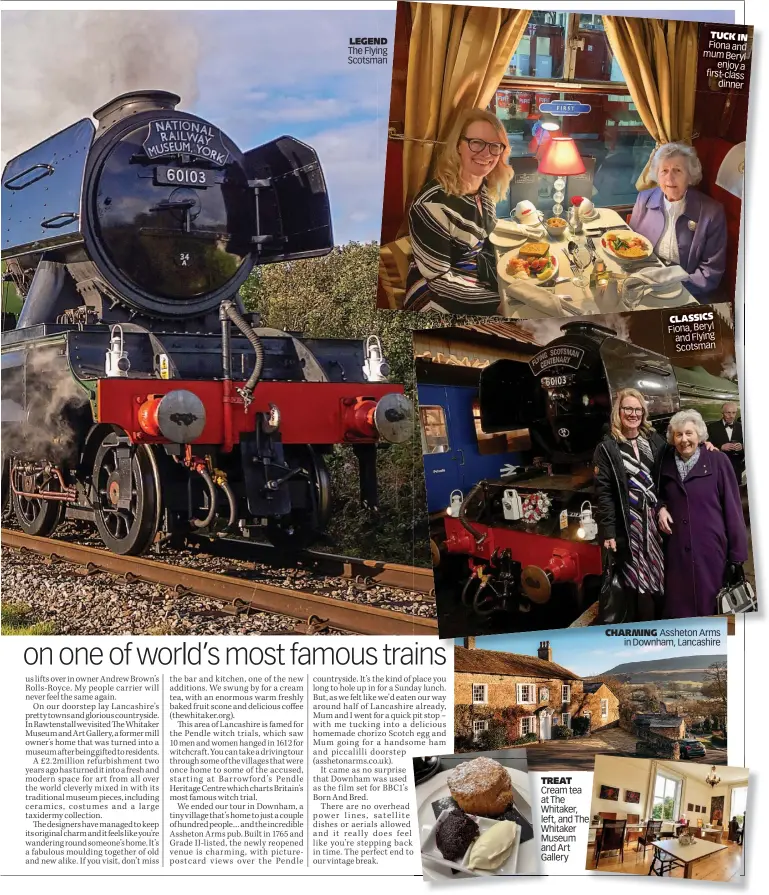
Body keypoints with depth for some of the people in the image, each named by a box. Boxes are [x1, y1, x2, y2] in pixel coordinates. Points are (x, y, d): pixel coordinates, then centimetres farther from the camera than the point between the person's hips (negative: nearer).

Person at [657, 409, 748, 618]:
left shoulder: (717, 460, -5)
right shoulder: (666, 463, 7)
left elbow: (732, 508, -5)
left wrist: (737, 554, -7)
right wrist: (661, 508, 0)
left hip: (711, 548, -3)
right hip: (677, 551, 3)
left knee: (713, 609, 2)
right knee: (680, 610, 4)